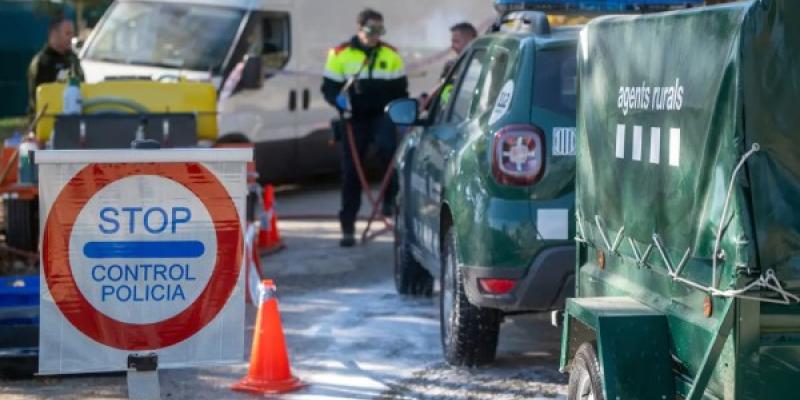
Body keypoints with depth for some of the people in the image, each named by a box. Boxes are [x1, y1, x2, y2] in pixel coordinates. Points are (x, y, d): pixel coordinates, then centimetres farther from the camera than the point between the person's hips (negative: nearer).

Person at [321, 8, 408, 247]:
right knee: (351, 172, 2)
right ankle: (348, 227, 10)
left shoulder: (391, 55, 6)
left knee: (388, 147, -29)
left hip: (382, 115, 1)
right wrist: (338, 99, -20)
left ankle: (391, 198, -8)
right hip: (354, 119, 0)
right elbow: (328, 87, 1)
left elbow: (401, 89, 13)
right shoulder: (340, 54, -1)